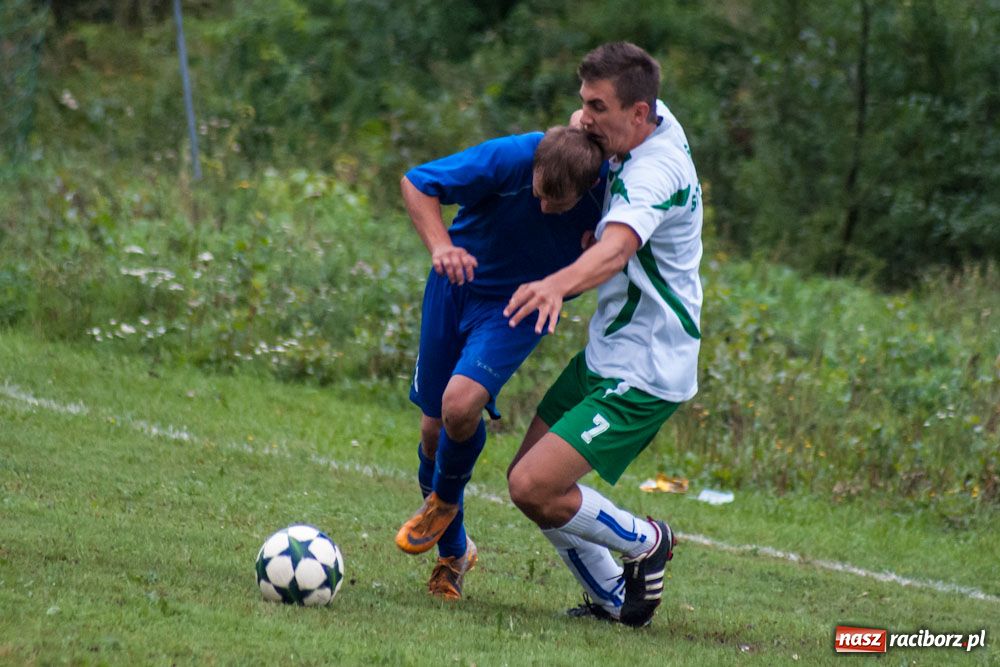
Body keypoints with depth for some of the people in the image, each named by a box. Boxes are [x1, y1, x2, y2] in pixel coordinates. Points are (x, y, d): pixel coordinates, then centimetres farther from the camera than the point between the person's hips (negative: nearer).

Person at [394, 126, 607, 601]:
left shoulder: (610, 192, -25)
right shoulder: (509, 158, -29)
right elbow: (417, 183, -17)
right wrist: (441, 246, -33)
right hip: (459, 282, 1)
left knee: (461, 404, -25)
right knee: (434, 425, 7)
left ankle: (444, 502, 8)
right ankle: (453, 553, 31)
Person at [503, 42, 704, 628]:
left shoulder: (656, 172, -25)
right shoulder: (660, 120, 2)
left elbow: (616, 249, -45)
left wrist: (557, 284, -64)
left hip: (644, 376, -10)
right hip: (606, 355, 10)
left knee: (533, 487, -16)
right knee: (527, 475, 10)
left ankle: (645, 543, 10)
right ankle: (616, 601, 23)